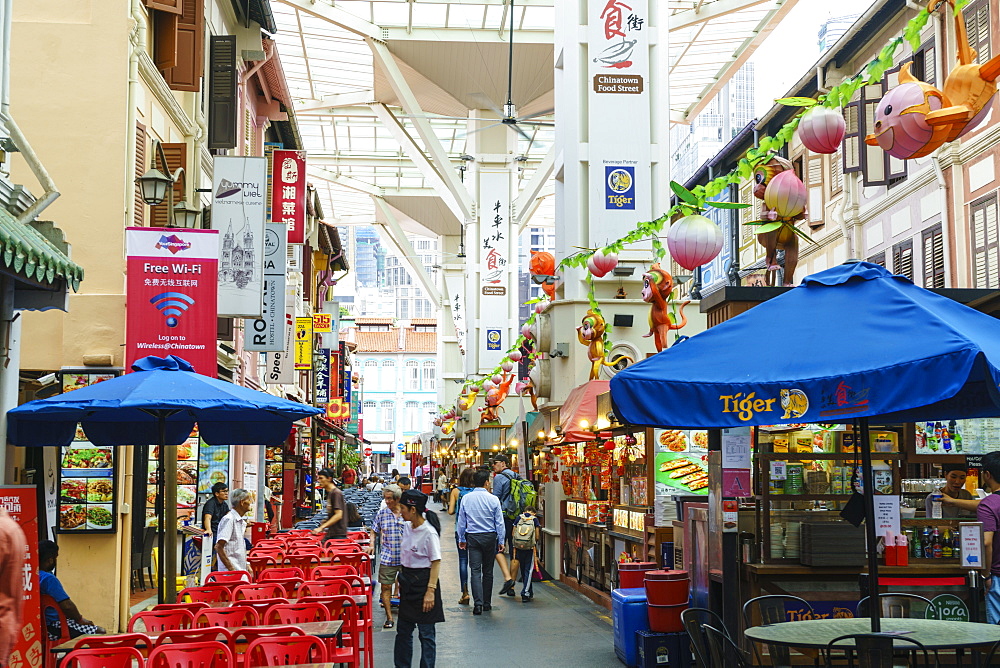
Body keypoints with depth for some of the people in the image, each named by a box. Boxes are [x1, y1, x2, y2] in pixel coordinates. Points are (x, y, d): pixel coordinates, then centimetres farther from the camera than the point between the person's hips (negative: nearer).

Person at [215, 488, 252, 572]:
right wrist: (231, 569, -19)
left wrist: (246, 567, 16)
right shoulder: (229, 520, -13)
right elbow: (219, 547, -19)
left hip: (241, 570, 9)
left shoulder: (242, 521, 15)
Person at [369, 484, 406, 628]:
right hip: (387, 557, 1)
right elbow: (374, 530, 15)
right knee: (386, 587, 1)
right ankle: (389, 617, 11)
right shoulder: (381, 513, 3)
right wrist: (372, 544, 0)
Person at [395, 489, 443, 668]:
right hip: (408, 583, 9)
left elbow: (436, 563, -18)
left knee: (426, 633, 2)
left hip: (423, 582, -9)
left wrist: (431, 591, -21)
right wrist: (402, 579, 16)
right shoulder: (407, 527, 5)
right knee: (403, 630, 16)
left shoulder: (429, 532, -19)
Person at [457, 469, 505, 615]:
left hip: (472, 537, 0)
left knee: (475, 571, -3)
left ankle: (478, 603, -15)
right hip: (490, 537, 0)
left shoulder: (466, 498, -1)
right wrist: (501, 541, 5)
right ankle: (487, 603, 18)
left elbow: (461, 521, 6)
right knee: (488, 571, 10)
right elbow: (499, 522, -3)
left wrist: (461, 539, 16)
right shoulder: (493, 499, -6)